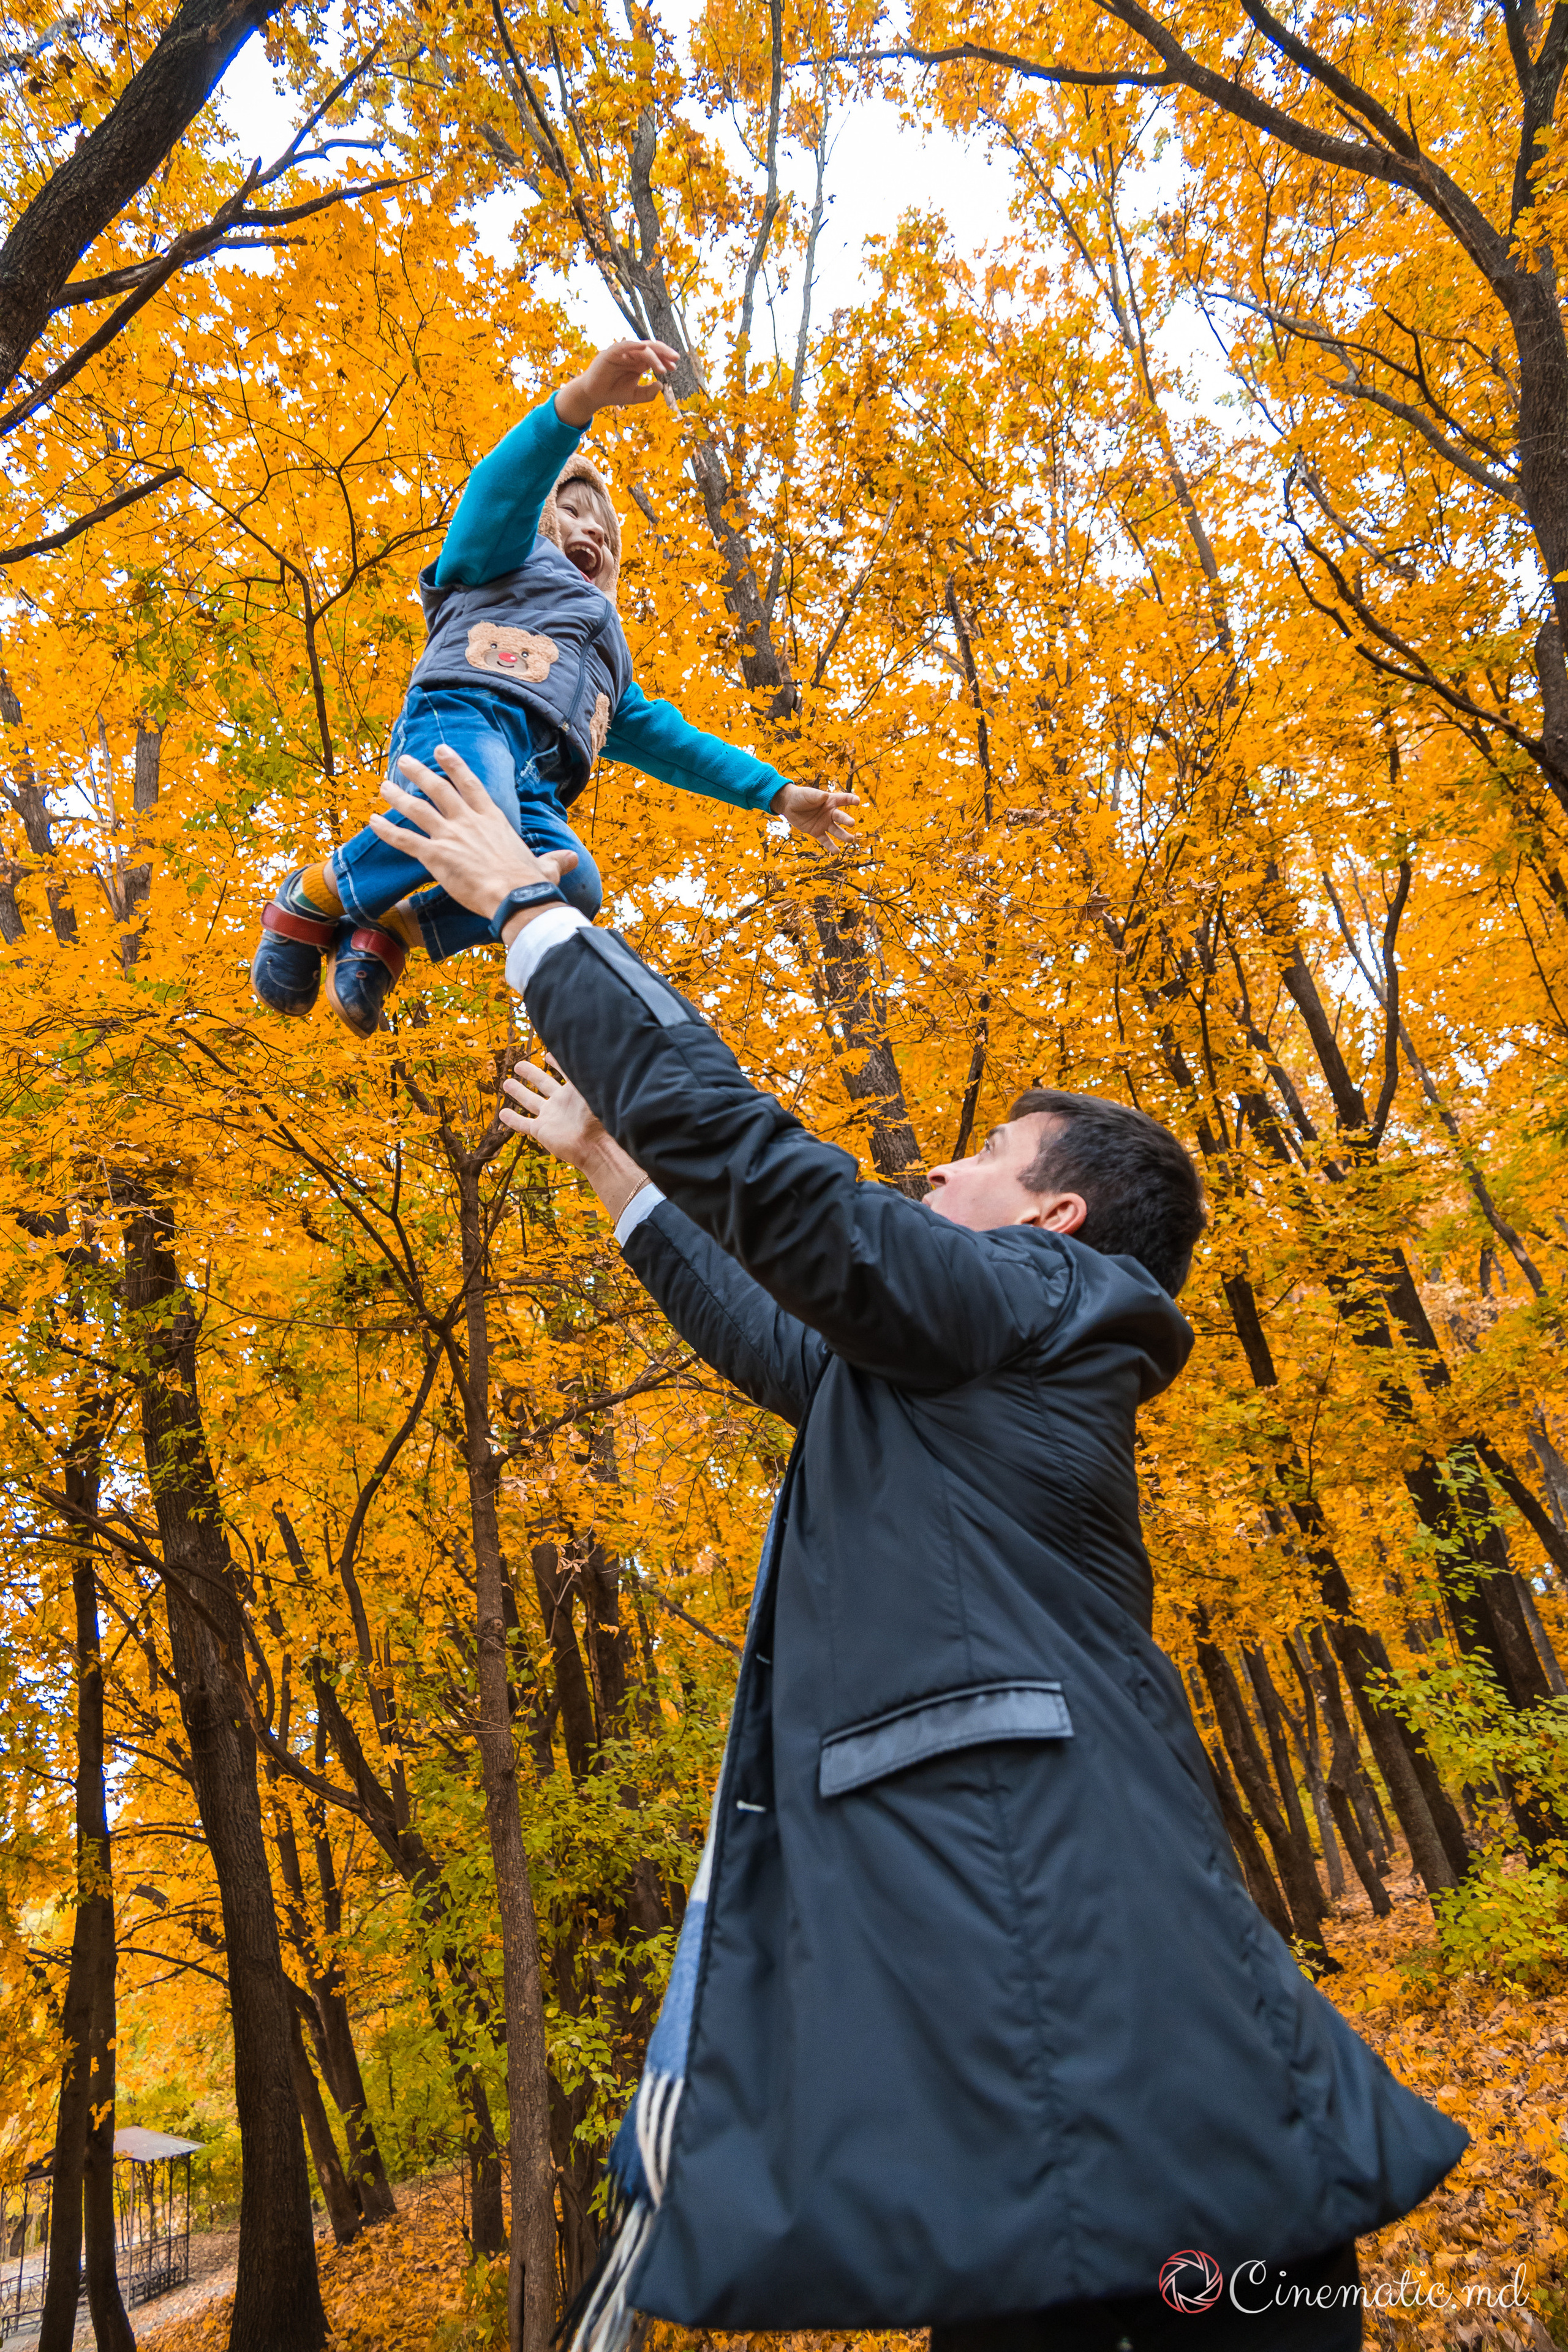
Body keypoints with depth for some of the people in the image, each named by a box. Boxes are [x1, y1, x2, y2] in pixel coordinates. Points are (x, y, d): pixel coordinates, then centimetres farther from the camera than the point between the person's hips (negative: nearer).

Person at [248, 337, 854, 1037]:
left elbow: (670, 739, 42)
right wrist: (581, 398, -16)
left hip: (535, 784, 5)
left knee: (573, 884, -31)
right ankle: (315, 897, -16)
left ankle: (391, 930, -17)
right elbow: (502, 486, 5)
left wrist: (777, 794, 36)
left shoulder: (608, 662, 45)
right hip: (463, 713, -4)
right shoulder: (514, 552, 28)